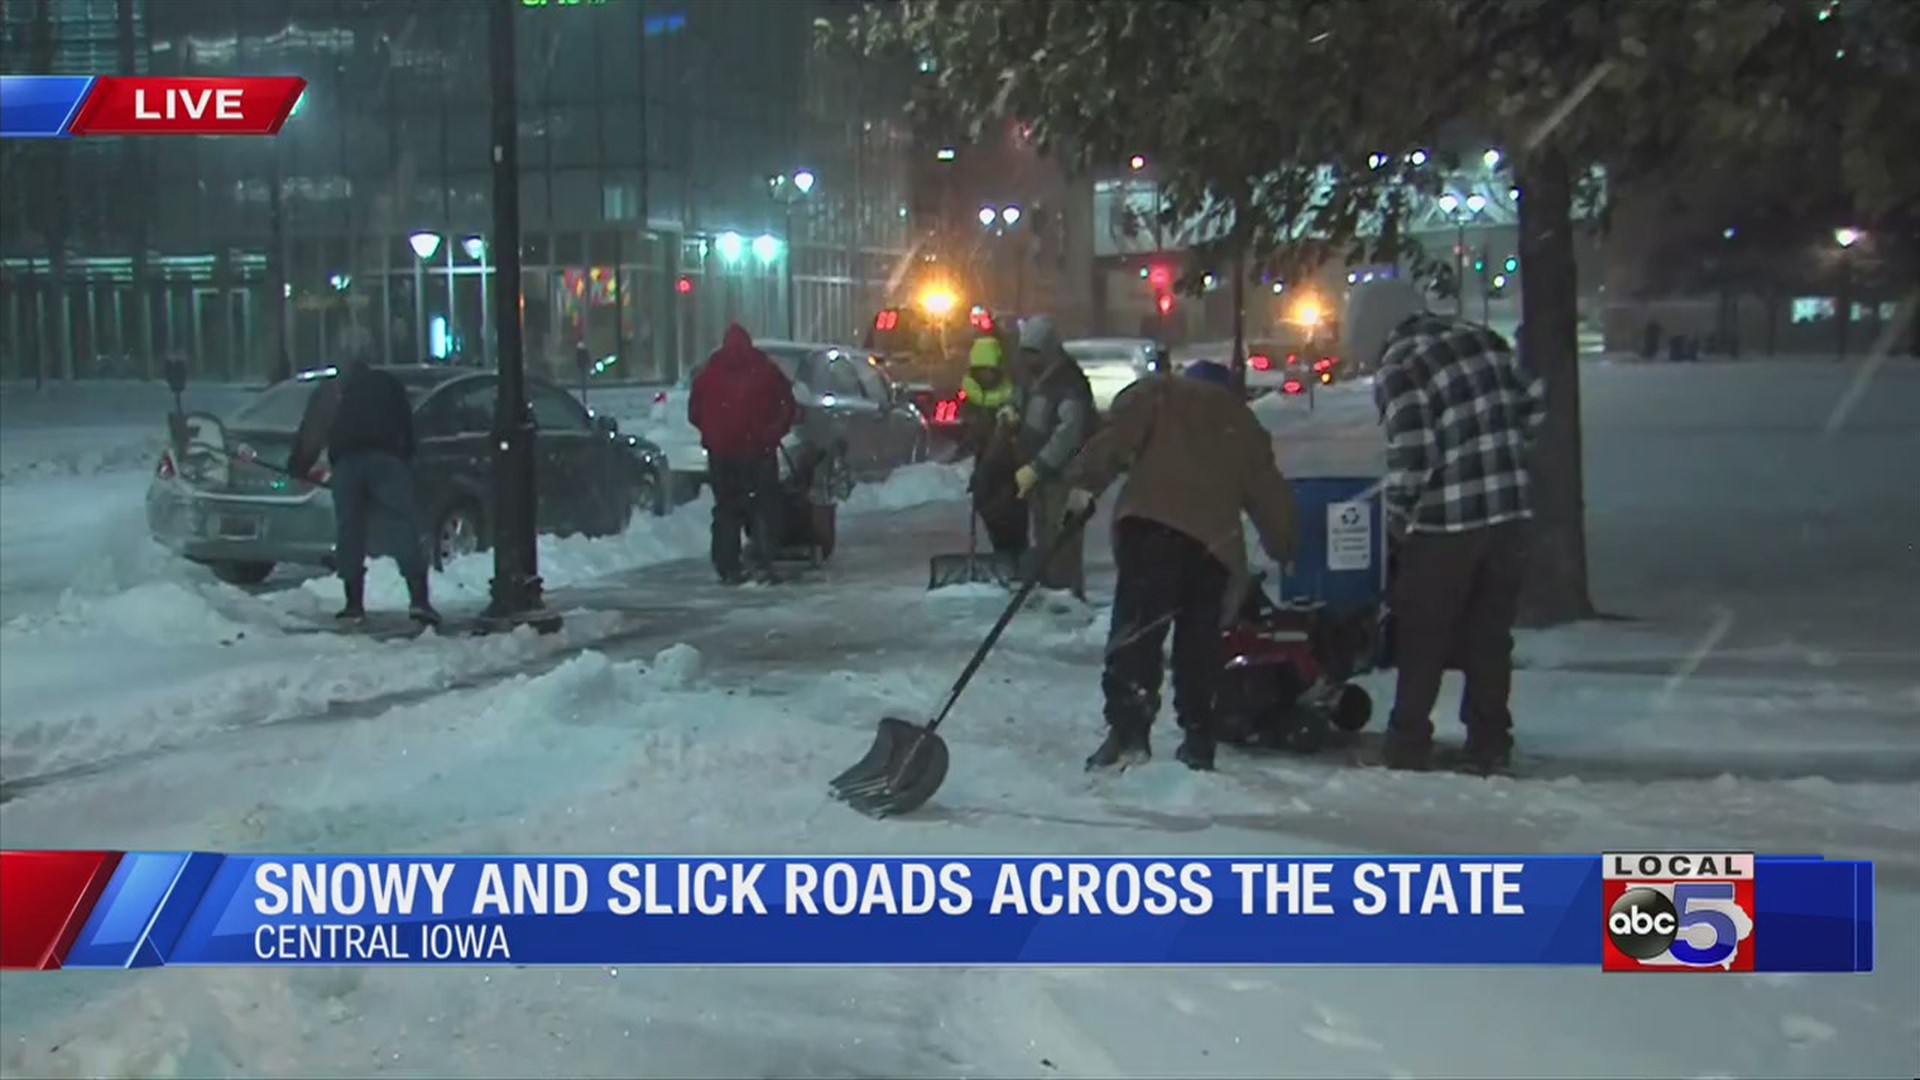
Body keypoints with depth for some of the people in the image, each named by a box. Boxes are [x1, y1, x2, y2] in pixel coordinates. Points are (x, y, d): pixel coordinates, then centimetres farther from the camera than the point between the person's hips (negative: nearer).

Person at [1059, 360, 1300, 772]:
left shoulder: (1159, 392, 21)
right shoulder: (1243, 426, 32)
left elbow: (1117, 435, 1)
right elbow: (1269, 494, 34)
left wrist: (1084, 482, -5)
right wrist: (1284, 548, 49)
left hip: (1152, 522, -4)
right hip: (1213, 540, 4)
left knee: (1136, 626, -10)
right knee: (1199, 642, 13)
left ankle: (1128, 729, -24)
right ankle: (1198, 742, 14)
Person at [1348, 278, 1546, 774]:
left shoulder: (1398, 371, -13)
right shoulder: (1480, 338, 8)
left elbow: (1411, 457, -18)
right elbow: (1535, 399, 15)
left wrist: (1397, 516, -3)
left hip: (1444, 526, -6)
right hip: (1510, 514, 6)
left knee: (1422, 640, 8)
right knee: (1491, 636, 14)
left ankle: (1409, 743, 12)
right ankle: (1490, 744, 17)